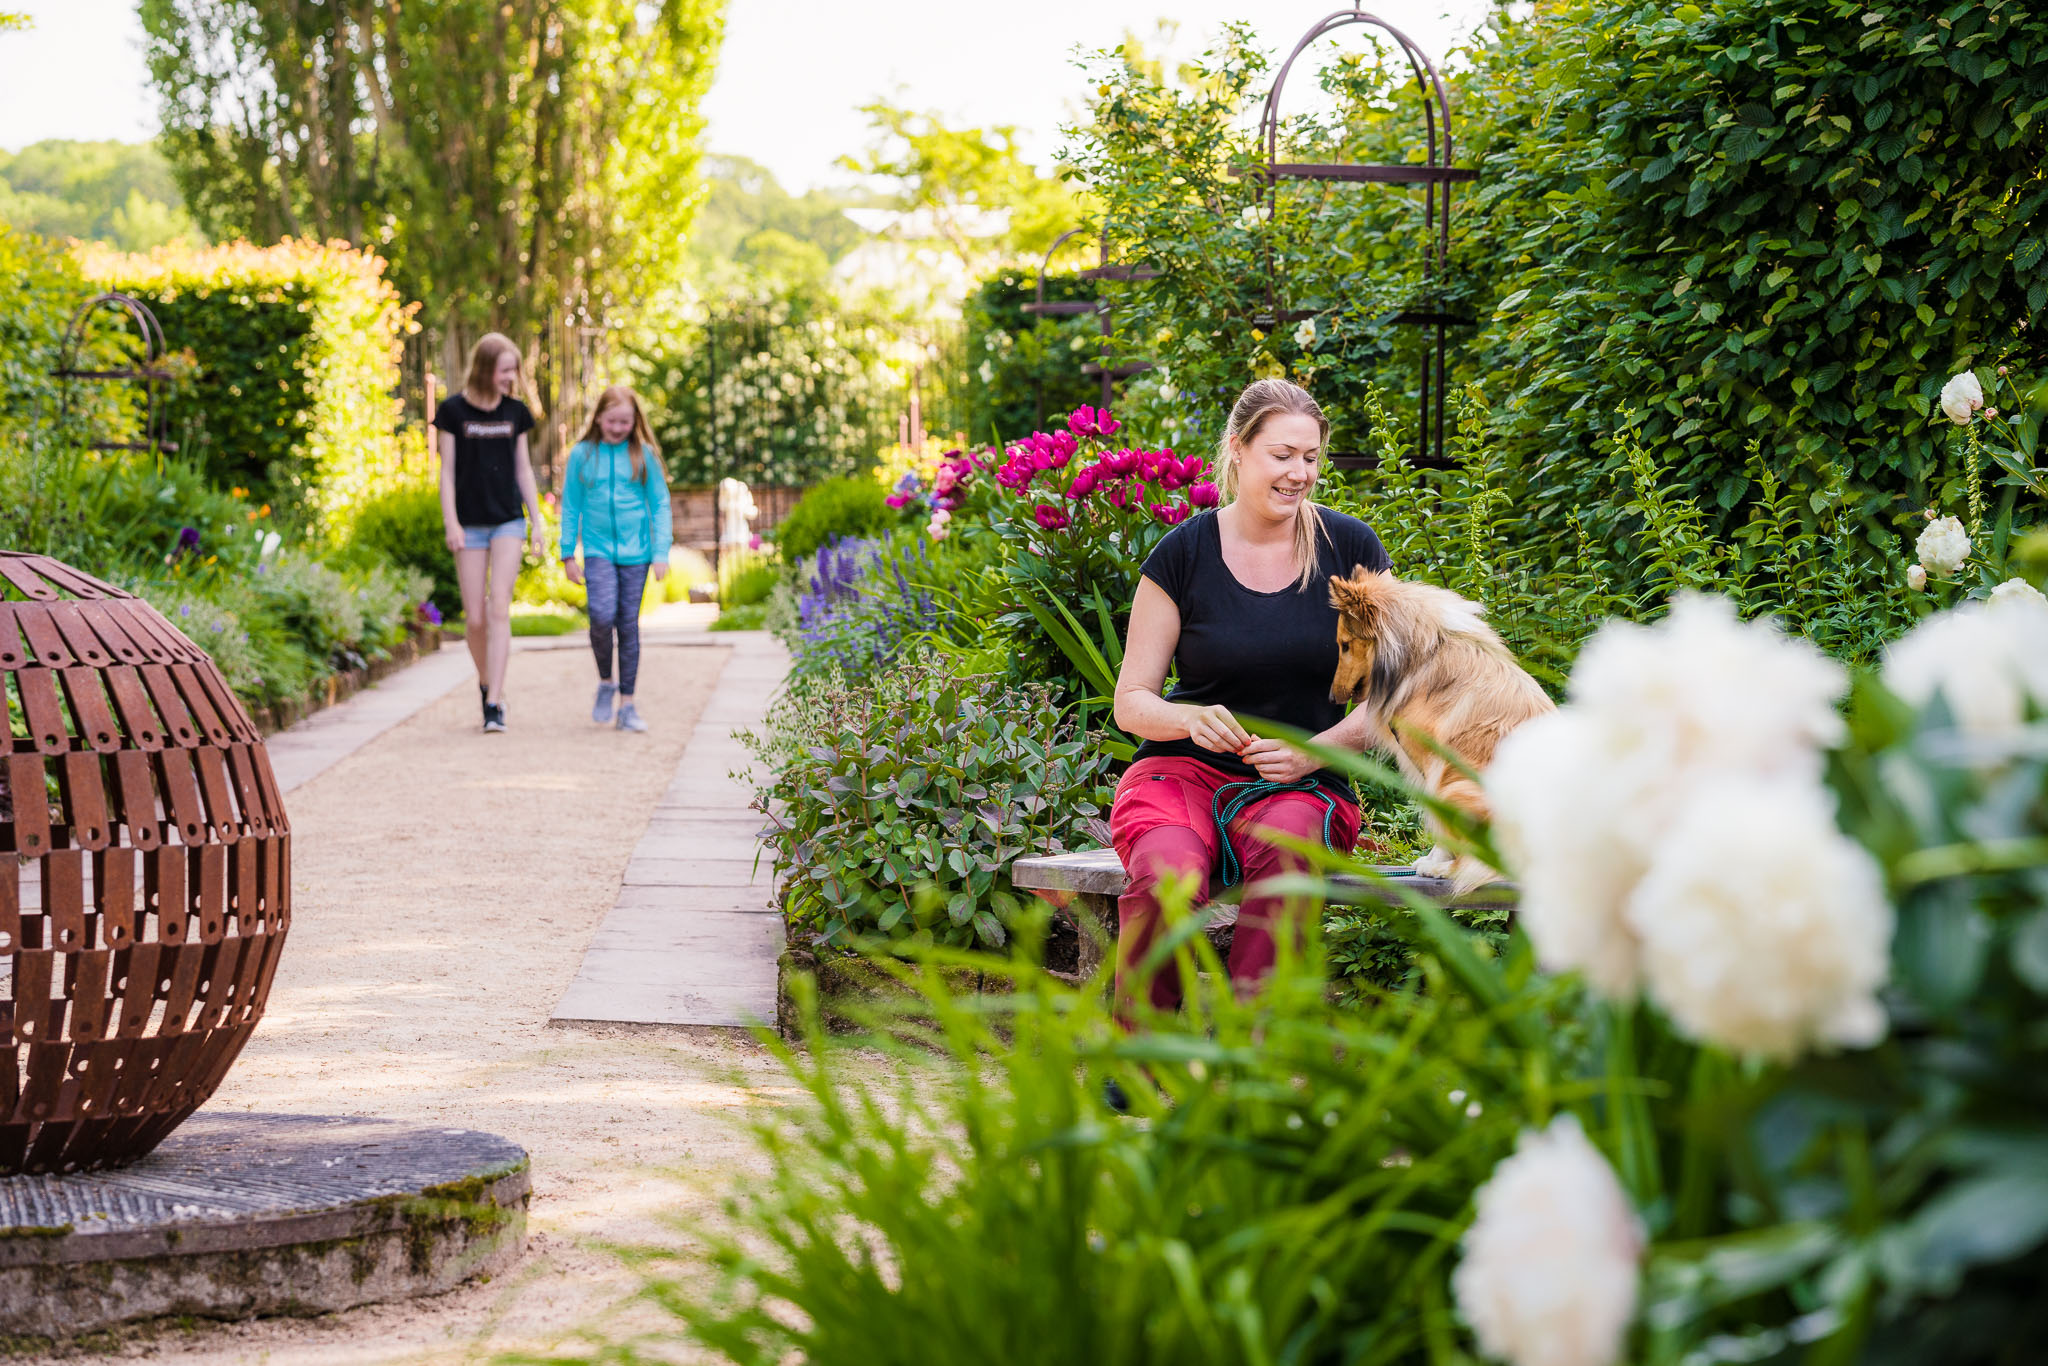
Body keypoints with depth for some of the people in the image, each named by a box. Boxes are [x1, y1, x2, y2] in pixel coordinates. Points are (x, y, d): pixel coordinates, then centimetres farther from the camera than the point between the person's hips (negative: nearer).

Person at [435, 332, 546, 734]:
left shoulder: (515, 412, 6)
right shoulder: (453, 410, -2)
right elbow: (447, 470, -1)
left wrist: (537, 521, 10)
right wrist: (450, 522, -8)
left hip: (509, 520, 1)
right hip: (470, 524, -1)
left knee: (499, 606, -13)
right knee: (475, 618, 0)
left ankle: (494, 704, -17)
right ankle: (486, 682, 27)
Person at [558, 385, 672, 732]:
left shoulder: (644, 456, 2)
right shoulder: (582, 455, 2)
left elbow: (660, 505, 5)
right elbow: (570, 507, 8)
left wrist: (661, 553, -1)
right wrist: (568, 554, 7)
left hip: (636, 552, 1)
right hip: (598, 550, -1)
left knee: (629, 625, 3)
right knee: (602, 616, -19)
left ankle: (627, 704, 11)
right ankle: (605, 682, 5)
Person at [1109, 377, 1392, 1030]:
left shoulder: (1351, 549, 4)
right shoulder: (1184, 553, 1)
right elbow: (1132, 701, 4)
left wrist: (1312, 755, -13)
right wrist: (1190, 719, -19)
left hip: (1305, 786, 1)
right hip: (1185, 773, 0)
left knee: (1286, 840, -38)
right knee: (1170, 873, -36)